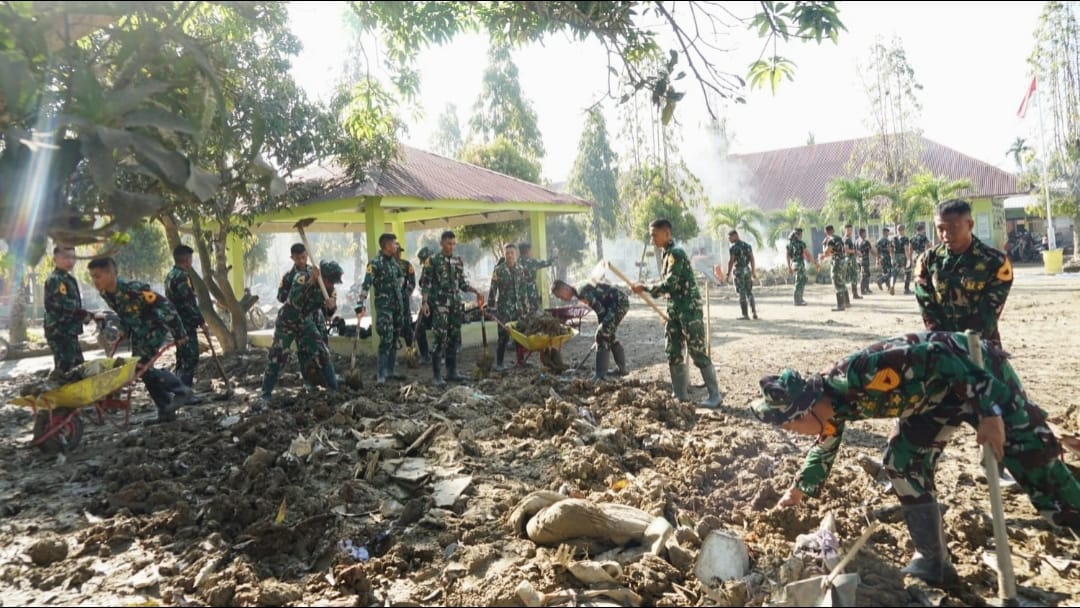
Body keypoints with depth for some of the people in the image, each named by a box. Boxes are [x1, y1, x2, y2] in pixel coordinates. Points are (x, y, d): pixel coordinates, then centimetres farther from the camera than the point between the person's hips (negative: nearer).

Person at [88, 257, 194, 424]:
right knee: (142, 368, 8)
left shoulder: (133, 289, -29)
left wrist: (179, 333, -22)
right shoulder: (104, 294, -5)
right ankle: (166, 411, 16)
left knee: (142, 366, -18)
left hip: (155, 328, -8)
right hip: (138, 333, 8)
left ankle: (182, 391, -5)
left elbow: (164, 305, -26)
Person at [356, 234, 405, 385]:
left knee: (394, 339, 12)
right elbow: (366, 285, -23)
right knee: (386, 340, -13)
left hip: (397, 305, 7)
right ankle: (381, 374, -8)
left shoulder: (394, 261, 9)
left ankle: (390, 370, 22)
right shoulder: (375, 263, -14)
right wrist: (360, 305, -31)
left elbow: (401, 278, 27)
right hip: (383, 306, -7)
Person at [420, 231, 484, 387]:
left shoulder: (458, 261, 12)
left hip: (456, 305, 6)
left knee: (454, 339, 8)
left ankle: (452, 371, 17)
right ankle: (437, 375, -4)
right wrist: (425, 302, -14)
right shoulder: (432, 261, -3)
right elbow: (425, 284, -4)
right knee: (441, 339, -10)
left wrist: (476, 292, 6)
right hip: (440, 305, -6)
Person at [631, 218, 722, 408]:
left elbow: (669, 284, -22)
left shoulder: (676, 253, -16)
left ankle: (714, 394, 4)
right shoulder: (667, 253, 13)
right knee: (673, 353, 10)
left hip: (689, 310, -10)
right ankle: (680, 394, 18)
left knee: (697, 353, -6)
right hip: (675, 310, 10)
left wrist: (645, 288, -15)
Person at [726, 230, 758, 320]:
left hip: (739, 271, -6)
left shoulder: (733, 248, -11)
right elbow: (752, 259, 9)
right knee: (749, 292, 14)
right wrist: (753, 272, 13)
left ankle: (745, 315, -1)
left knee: (742, 293, -2)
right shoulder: (748, 245, 10)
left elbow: (731, 262, -14)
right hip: (747, 270, 6)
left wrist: (728, 274, -7)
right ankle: (755, 313, 11)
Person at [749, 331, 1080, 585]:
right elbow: (825, 447, 15)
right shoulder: (831, 402, -5)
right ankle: (933, 561, 11)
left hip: (978, 372, -8)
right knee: (903, 462, 0)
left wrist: (989, 412, -32)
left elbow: (935, 357, -33)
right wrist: (798, 490, 27)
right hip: (936, 395, 8)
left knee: (1033, 457, -4)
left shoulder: (857, 375, -35)